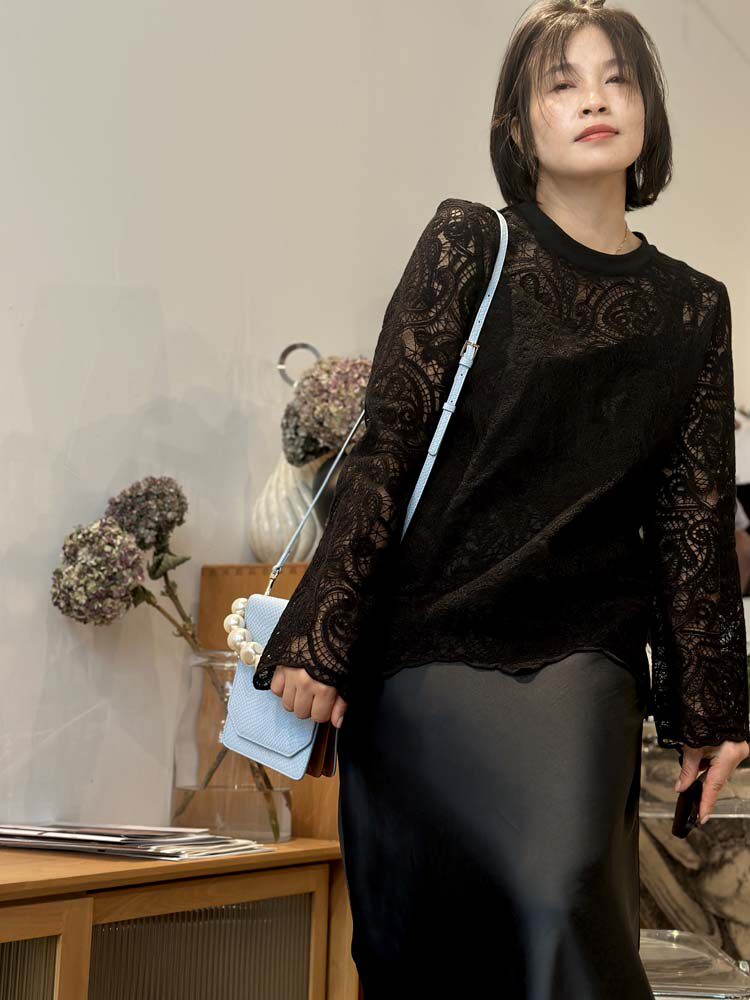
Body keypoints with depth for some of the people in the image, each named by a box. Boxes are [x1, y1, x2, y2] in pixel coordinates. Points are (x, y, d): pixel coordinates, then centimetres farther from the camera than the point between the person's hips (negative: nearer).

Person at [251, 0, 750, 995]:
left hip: (585, 654, 2)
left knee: (569, 885, -19)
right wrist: (318, 637, -6)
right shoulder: (469, 244, 3)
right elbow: (387, 445, -2)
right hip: (429, 642, -1)